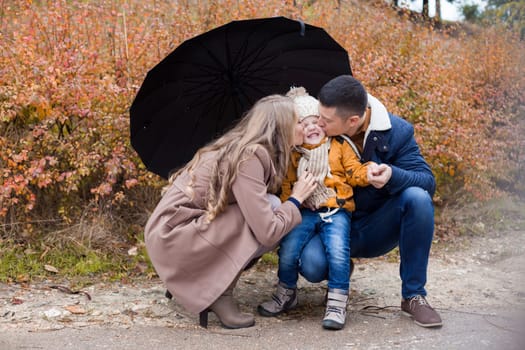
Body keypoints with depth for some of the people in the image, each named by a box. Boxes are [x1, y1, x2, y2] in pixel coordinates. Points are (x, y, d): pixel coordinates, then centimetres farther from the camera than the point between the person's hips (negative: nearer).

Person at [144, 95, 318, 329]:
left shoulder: (240, 147, 8)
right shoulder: (249, 158, -19)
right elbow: (268, 231, -24)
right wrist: (296, 200, -6)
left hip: (169, 232, 9)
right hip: (171, 237, -9)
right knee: (268, 221, -15)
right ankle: (220, 293, -6)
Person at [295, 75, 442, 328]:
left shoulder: (397, 132, -11)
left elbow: (428, 182, -14)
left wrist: (393, 176, -35)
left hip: (376, 230, 1)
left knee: (418, 198, -29)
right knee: (311, 265, -33)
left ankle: (413, 296, -14)